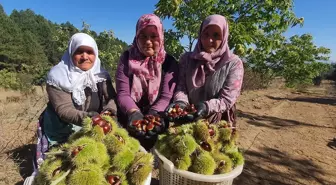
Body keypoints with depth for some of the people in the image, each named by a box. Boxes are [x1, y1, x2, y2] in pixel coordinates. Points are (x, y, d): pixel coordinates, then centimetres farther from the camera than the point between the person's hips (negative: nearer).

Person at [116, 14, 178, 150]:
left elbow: (167, 97, -9)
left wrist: (153, 115, -27)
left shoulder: (169, 62, 1)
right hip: (129, 119, 0)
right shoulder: (127, 58, 3)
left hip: (157, 118, 0)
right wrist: (134, 113, -25)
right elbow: (122, 94, -6)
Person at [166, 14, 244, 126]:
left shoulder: (234, 63, -4)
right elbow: (181, 87, -1)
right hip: (188, 119, 1)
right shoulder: (187, 58, 4)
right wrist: (180, 102, -22)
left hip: (219, 122, -1)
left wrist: (206, 107, -27)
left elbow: (227, 99, -10)